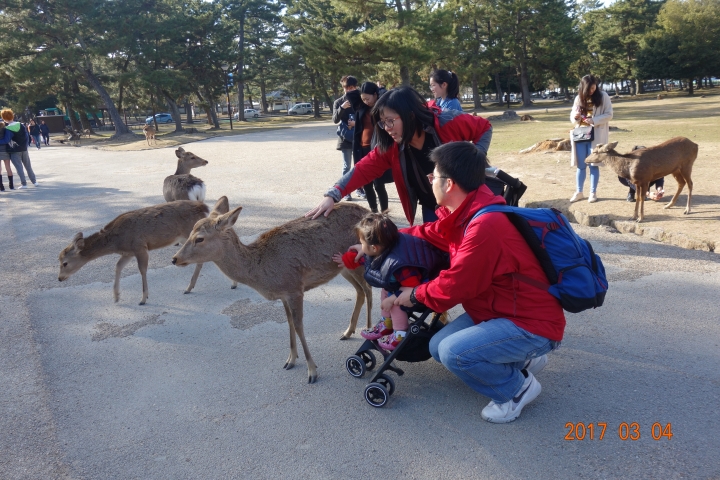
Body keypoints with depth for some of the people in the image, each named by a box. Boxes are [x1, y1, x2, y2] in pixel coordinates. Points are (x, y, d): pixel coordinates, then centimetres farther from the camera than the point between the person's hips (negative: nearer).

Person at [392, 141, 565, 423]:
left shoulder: (486, 227, -31)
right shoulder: (464, 212, -1)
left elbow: (453, 287, -25)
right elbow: (429, 234, 14)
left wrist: (416, 295, -6)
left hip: (532, 326, -10)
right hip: (501, 311, 10)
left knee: (453, 353, -26)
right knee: (438, 346, 9)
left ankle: (518, 387, 2)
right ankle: (522, 359, 20)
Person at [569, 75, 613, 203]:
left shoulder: (603, 96, -2)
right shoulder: (579, 98, 8)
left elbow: (609, 115, -6)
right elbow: (572, 117, 11)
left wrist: (594, 120, -19)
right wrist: (575, 116, -12)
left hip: (596, 135, -3)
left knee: (593, 165, 2)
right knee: (580, 165, 7)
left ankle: (593, 193, 11)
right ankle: (579, 192, 16)